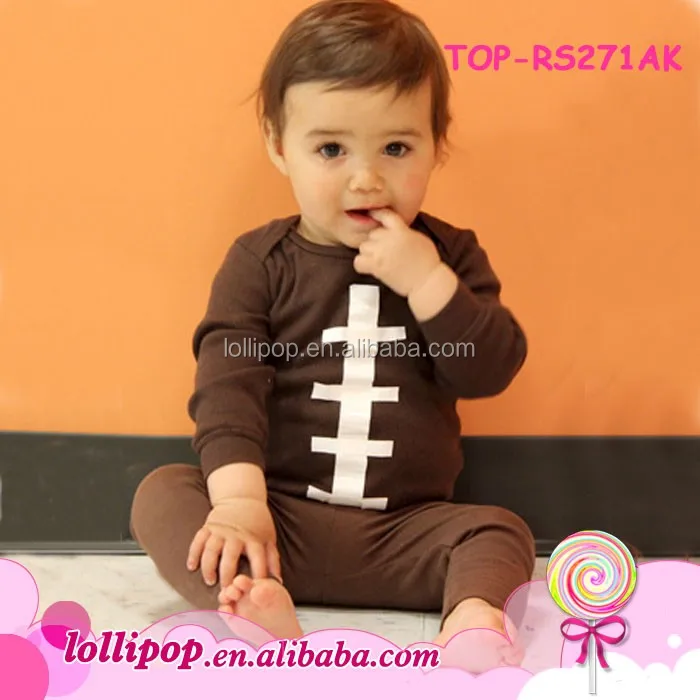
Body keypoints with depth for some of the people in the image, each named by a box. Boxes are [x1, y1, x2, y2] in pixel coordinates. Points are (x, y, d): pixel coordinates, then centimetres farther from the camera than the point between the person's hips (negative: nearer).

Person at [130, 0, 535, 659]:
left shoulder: (448, 254, 6)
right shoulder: (259, 260, 2)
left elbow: (491, 370, -4)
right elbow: (228, 383, -9)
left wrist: (427, 279, -17)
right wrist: (239, 498, -24)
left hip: (408, 528, 1)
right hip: (278, 515, 0)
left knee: (501, 531, -22)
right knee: (163, 493, -23)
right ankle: (255, 608, -47)